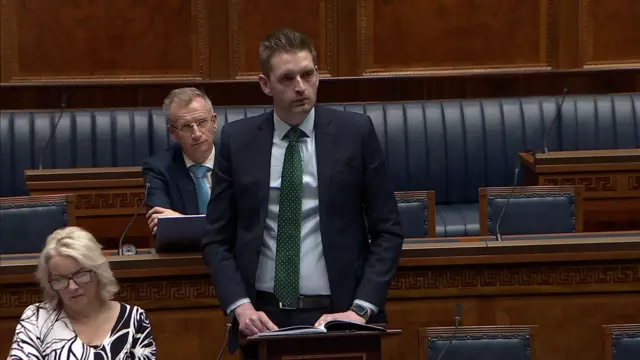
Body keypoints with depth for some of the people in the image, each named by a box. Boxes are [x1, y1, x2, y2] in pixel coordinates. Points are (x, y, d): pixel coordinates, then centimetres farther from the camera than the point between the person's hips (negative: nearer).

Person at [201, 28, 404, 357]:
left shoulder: (355, 132, -1)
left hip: (336, 315, -1)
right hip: (264, 317, 1)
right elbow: (217, 240, 4)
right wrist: (240, 307, -10)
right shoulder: (237, 140, 2)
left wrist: (361, 309, -10)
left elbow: (387, 231, 0)